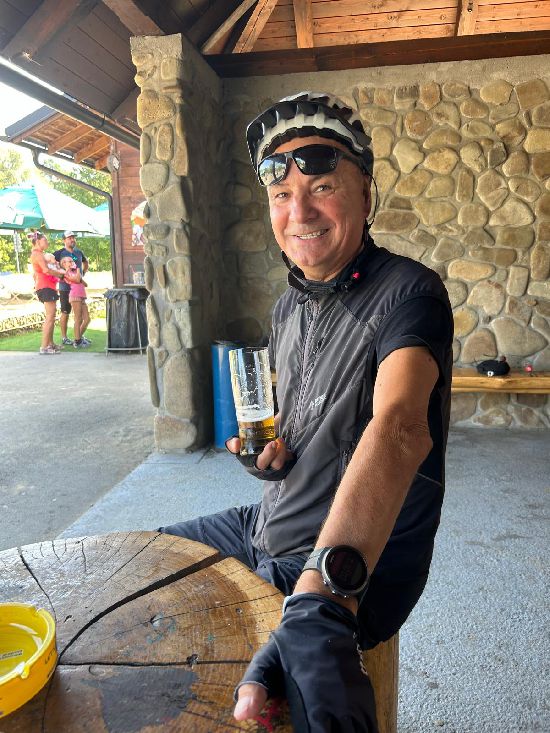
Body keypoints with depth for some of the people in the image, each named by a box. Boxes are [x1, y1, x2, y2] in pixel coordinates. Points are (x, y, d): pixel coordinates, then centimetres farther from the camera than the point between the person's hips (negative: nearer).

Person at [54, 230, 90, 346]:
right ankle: (64, 338, 9)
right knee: (65, 313, 1)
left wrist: (83, 274, 16)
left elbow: (85, 262, 29)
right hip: (66, 287, -6)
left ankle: (80, 336, 19)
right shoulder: (59, 253, -7)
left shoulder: (79, 252, 10)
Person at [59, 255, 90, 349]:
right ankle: (77, 341, -2)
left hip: (82, 297, 8)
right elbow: (77, 280, -11)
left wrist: (77, 269, 12)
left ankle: (80, 337, 20)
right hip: (75, 296, -8)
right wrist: (78, 269, 5)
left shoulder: (74, 272, 28)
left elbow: (85, 284, 20)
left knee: (87, 319, 6)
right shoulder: (66, 273, 4)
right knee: (78, 319, -7)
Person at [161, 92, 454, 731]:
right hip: (269, 531, 8)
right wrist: (269, 451, -5)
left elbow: (400, 427, -37)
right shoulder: (288, 307, 7)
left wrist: (324, 587, -50)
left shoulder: (406, 291, -19)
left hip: (359, 569, -7)